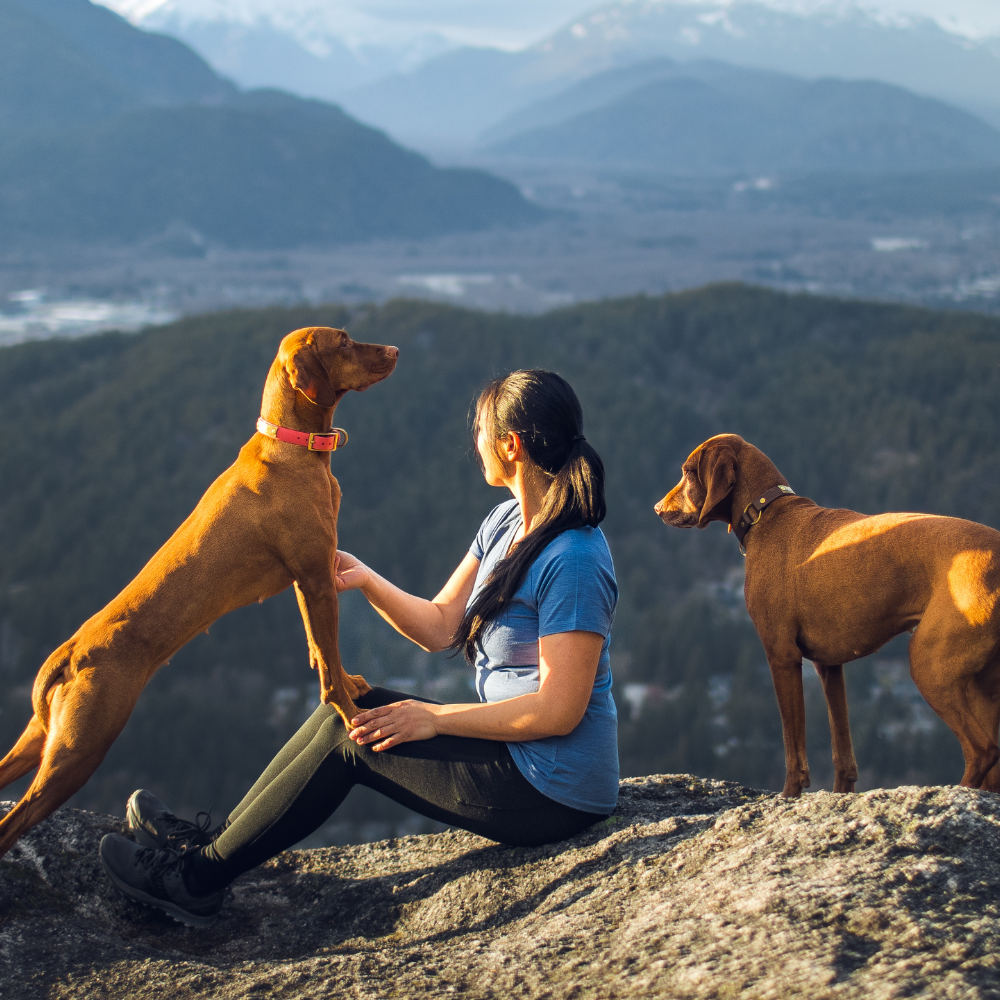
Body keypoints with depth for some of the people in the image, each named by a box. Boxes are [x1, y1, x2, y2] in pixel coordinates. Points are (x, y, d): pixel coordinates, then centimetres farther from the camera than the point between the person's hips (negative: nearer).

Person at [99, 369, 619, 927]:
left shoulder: (574, 562, -24)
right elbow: (441, 627, 10)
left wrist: (436, 719, -18)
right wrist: (366, 581, -5)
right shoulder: (506, 524, 7)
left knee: (349, 738, -9)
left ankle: (197, 877, 2)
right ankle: (210, 841, 10)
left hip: (553, 796, -9)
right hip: (517, 754, 9)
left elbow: (559, 710, -25)